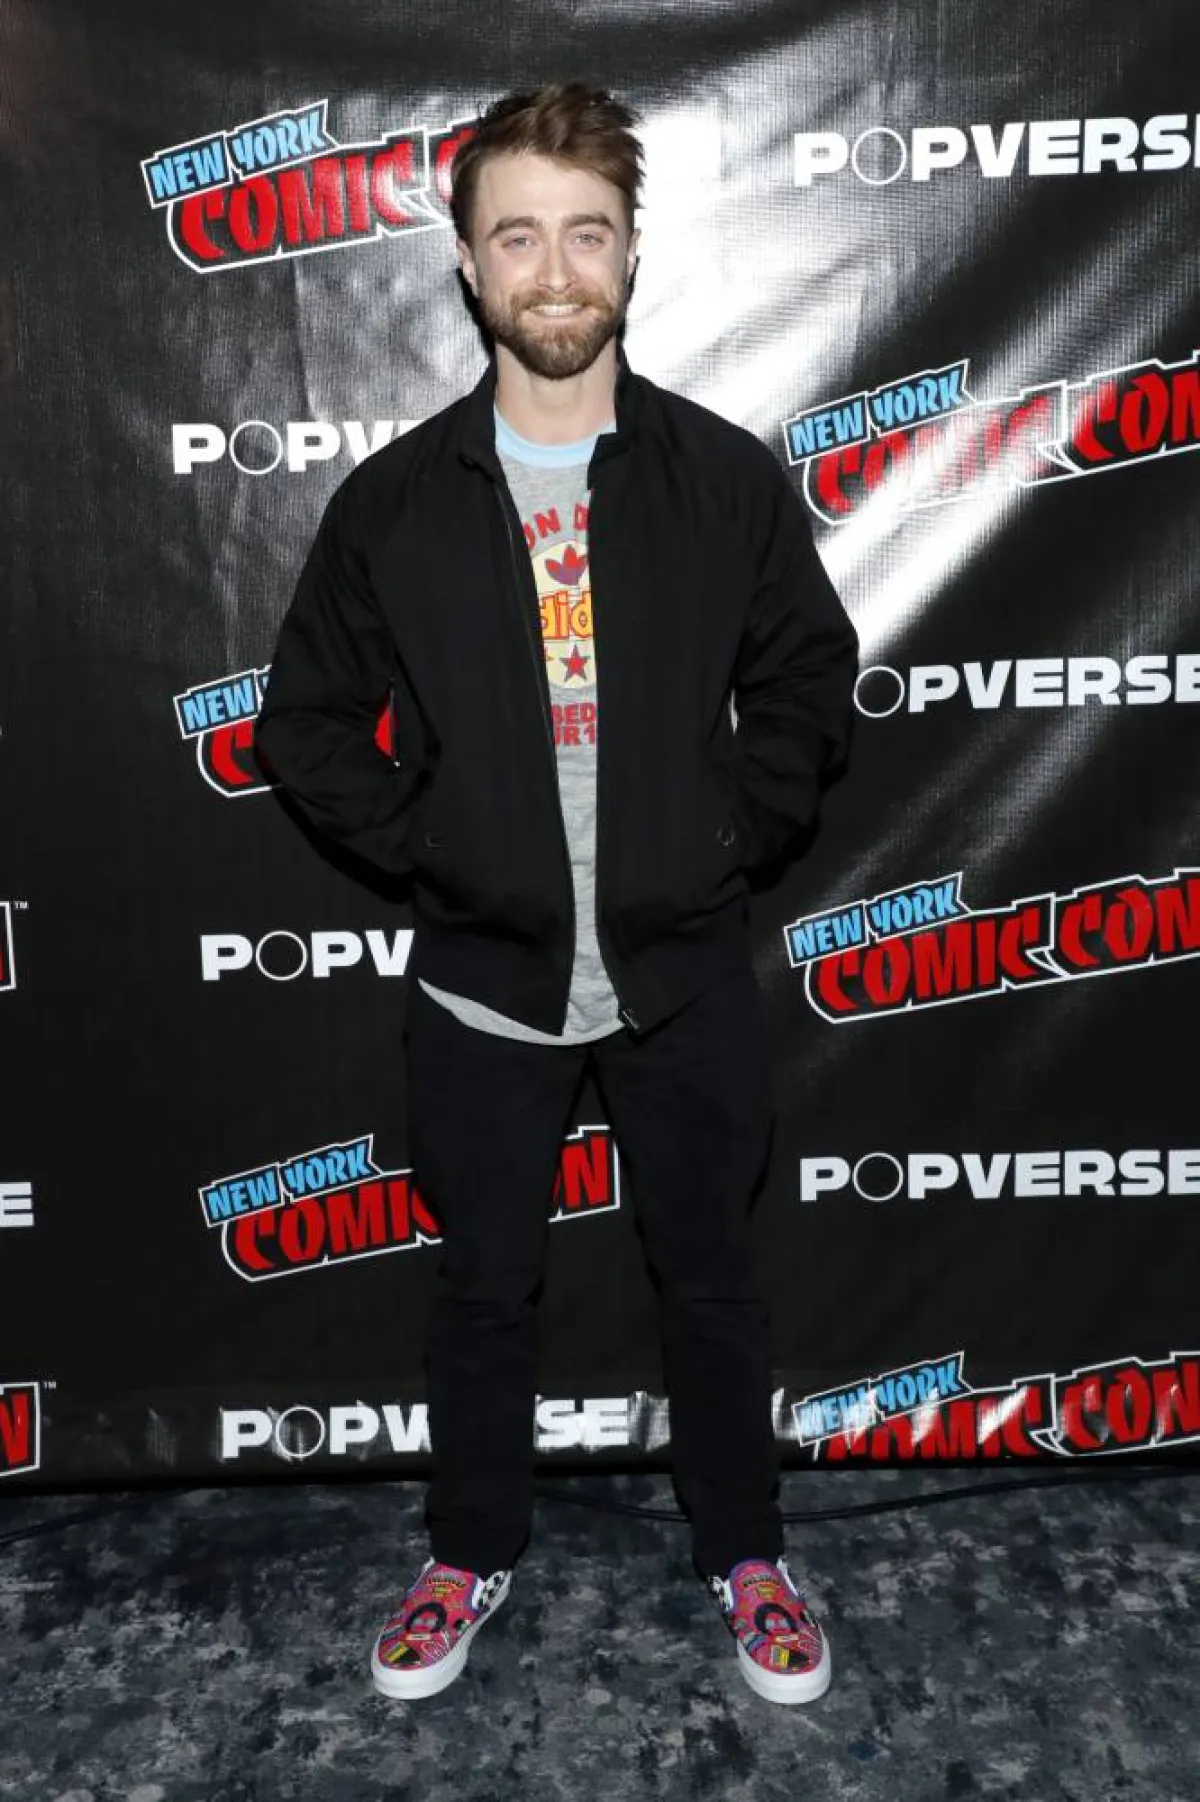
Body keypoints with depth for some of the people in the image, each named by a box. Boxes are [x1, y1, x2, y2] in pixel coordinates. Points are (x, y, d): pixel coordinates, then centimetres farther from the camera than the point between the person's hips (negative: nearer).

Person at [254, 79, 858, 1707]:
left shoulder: (728, 477, -3)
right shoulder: (393, 499, -3)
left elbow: (810, 683, 7)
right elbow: (306, 721, 5)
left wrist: (736, 837, -2)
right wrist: (423, 844, -4)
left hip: (686, 975, 0)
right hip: (482, 980, 1)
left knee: (712, 1284, 15)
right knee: (484, 1290, 17)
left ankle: (746, 1556, 39)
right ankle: (471, 1557, 41)